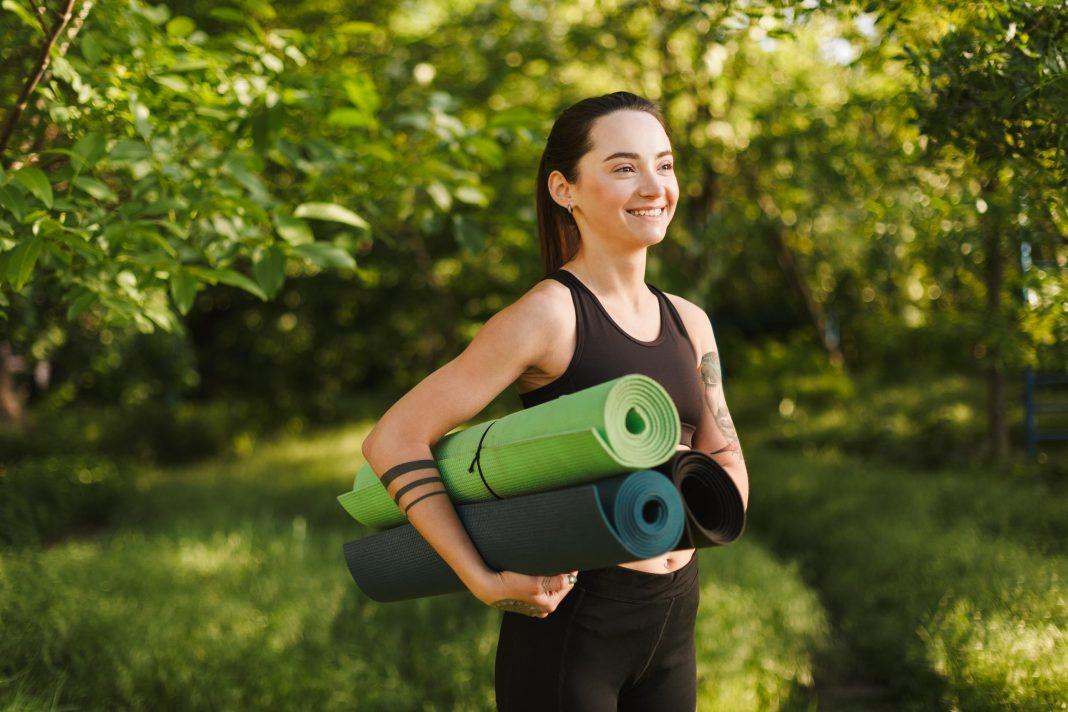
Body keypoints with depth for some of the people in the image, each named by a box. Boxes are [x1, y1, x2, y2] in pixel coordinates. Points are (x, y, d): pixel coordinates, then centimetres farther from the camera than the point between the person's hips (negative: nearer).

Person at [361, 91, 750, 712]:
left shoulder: (688, 323, 6)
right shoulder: (550, 316, -15)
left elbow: (729, 467, 12)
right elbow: (394, 440, -18)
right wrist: (485, 582, -23)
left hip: (671, 626, 7)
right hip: (570, 623, -7)